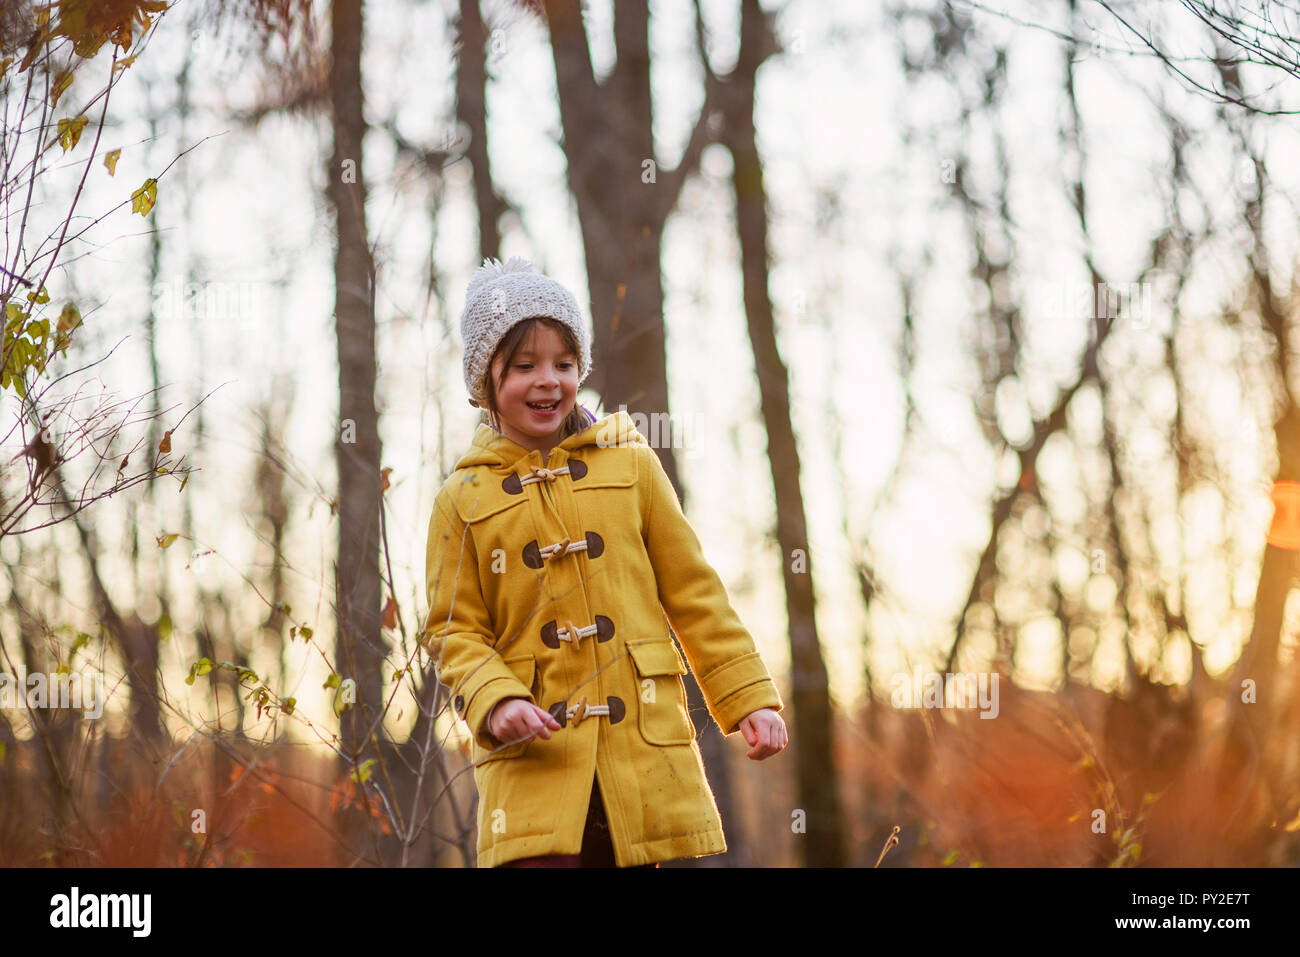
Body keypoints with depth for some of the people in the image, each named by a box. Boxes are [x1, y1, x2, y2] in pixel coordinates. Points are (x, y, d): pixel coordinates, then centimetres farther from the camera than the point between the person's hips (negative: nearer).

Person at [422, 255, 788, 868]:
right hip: (533, 757, -1)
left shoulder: (631, 466, 9)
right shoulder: (463, 501, 7)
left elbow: (693, 593, 11)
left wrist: (749, 698, 6)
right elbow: (454, 632, 7)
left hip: (641, 749, 1)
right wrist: (495, 701, -12)